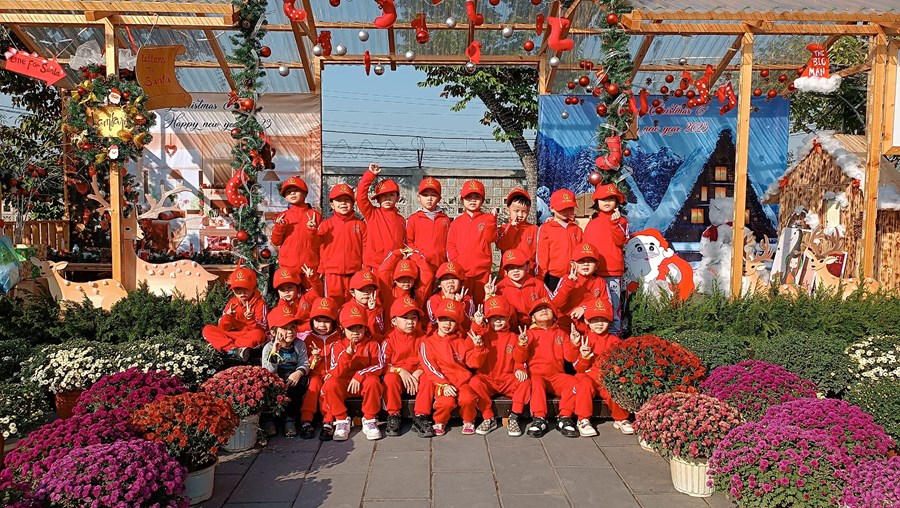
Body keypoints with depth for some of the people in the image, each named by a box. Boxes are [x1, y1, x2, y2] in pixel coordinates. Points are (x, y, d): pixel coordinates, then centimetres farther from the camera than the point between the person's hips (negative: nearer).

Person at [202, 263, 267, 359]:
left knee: (258, 335, -39)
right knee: (207, 330, -12)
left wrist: (251, 319, -32)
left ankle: (224, 346, -27)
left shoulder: (259, 303, -6)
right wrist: (228, 316, -19)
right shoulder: (232, 303, 5)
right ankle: (234, 350, -32)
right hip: (234, 335, 5)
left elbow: (262, 329, -14)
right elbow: (223, 329, 1)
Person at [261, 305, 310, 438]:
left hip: (293, 380, 2)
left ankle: (290, 417, -18)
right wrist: (274, 351, -35)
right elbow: (268, 372, -20)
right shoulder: (269, 347, -11)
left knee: (303, 380, -30)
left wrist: (299, 372, -35)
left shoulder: (299, 345, -3)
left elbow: (305, 363, -10)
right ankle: (268, 418, -13)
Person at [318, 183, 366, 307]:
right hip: (333, 274, -1)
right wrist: (321, 270, 3)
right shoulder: (326, 225, 5)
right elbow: (320, 249, 6)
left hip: (354, 274, 1)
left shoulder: (360, 224, 6)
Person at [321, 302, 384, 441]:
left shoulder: (372, 344, -1)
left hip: (363, 381, -1)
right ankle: (341, 420, -11)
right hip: (344, 382, 1)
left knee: (373, 381, -34)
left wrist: (359, 375, -23)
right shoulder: (338, 346, -1)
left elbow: (379, 367, -10)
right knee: (330, 384, -29)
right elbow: (336, 373, -12)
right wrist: (348, 353, -27)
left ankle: (369, 420, -15)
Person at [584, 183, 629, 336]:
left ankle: (614, 334, 4)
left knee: (613, 304, -4)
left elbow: (620, 240, -10)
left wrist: (614, 223, -19)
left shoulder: (621, 221, 6)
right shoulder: (592, 223, 15)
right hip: (593, 272, 4)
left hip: (613, 272, -4)